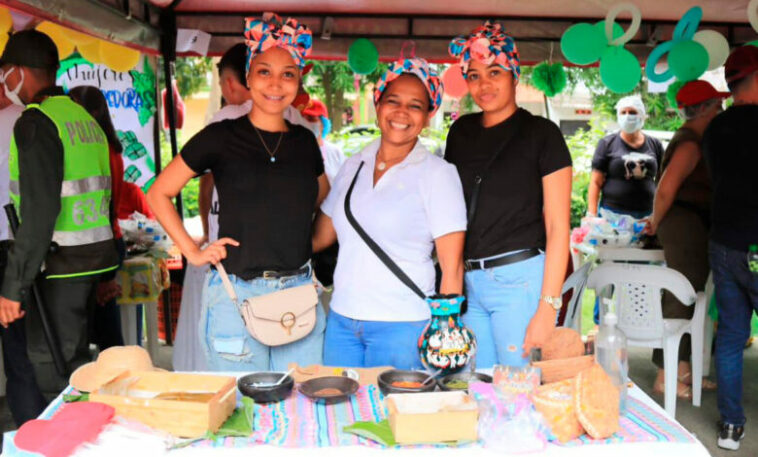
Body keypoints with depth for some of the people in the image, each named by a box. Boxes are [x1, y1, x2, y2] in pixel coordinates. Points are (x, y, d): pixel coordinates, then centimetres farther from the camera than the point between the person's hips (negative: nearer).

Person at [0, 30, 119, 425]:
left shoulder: (36, 121, -11)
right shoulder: (85, 117, 15)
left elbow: (39, 211, -20)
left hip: (59, 264, -8)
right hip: (96, 255, 9)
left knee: (53, 371, 0)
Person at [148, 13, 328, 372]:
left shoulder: (305, 141, 8)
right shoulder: (221, 137, -3)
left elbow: (326, 202, 23)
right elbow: (158, 194, 3)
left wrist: (307, 243, 8)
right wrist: (193, 252, -3)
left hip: (299, 292, 4)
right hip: (237, 294, -3)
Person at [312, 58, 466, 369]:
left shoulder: (438, 174, -5)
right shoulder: (353, 166, 10)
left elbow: (452, 266, -8)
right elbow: (321, 236, 18)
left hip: (402, 326, -4)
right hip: (340, 320, 5)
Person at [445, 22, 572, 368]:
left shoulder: (541, 133, -3)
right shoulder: (461, 132, 11)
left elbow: (557, 226, -7)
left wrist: (548, 305, -13)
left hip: (519, 277, -5)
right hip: (467, 280, 5)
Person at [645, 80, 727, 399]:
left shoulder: (693, 139, 16)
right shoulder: (690, 143, -16)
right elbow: (666, 187, -25)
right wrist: (656, 222, -12)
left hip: (694, 227, 10)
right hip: (685, 225, -10)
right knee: (681, 300, -5)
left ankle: (683, 370, 25)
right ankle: (664, 377, 4)